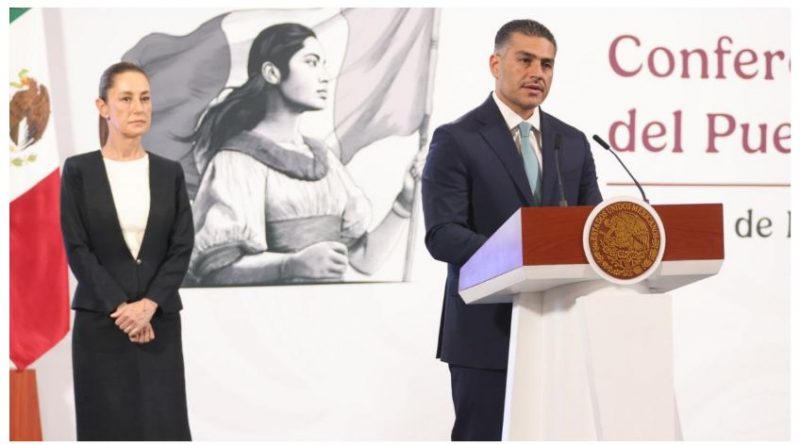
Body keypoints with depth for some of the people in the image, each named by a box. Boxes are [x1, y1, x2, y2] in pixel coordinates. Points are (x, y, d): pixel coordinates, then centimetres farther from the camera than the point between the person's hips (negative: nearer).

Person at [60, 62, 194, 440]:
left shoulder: (170, 173, 7)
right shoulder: (78, 171, 0)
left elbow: (182, 247, 1)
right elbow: (77, 249, -6)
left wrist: (149, 304, -13)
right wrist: (120, 308, -14)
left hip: (160, 321, 2)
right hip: (100, 322, -2)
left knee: (164, 426, -1)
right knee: (109, 428, 1)